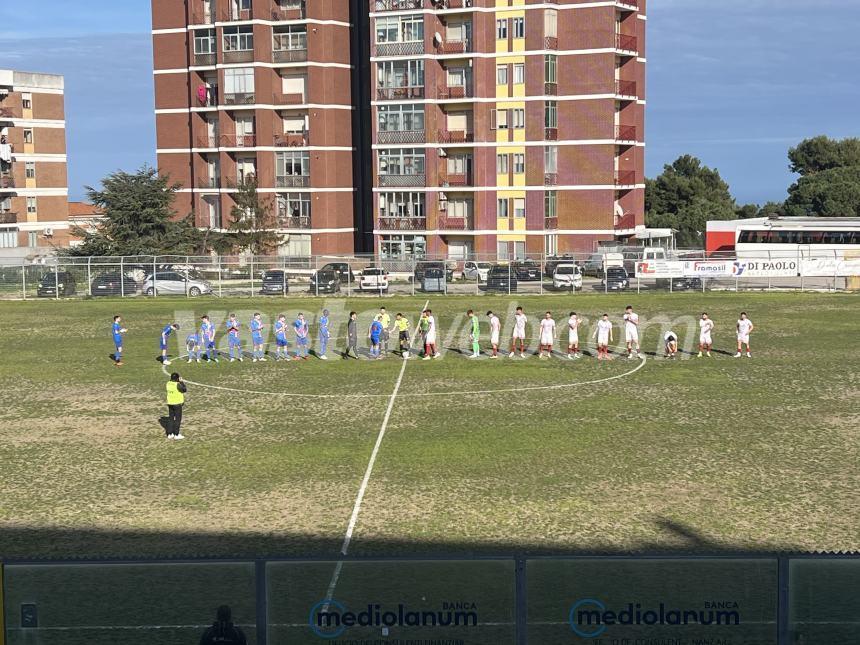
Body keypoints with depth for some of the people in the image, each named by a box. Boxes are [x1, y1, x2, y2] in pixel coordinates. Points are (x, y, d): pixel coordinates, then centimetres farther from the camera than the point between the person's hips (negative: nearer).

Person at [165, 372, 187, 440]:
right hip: (177, 403, -7)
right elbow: (185, 390, -9)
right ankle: (176, 434, 6)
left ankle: (170, 434, 18)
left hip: (170, 403, 7)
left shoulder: (168, 383, -1)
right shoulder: (177, 385, -20)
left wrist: (179, 382, 6)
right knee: (178, 419, 3)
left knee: (170, 418, 14)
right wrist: (182, 382, -4)